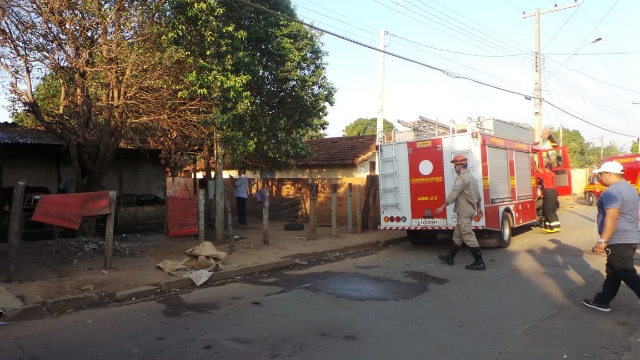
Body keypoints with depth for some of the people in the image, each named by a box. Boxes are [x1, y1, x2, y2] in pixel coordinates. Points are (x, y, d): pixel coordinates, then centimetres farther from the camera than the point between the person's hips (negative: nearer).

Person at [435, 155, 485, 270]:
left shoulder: (461, 178, -16)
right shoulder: (472, 178, 15)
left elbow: (453, 195, -20)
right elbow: (478, 195, 21)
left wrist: (442, 207, -15)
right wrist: (479, 208, 29)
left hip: (464, 213, -10)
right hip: (469, 211, 10)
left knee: (468, 237, -7)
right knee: (457, 235, 16)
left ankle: (479, 262, -4)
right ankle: (450, 257, 24)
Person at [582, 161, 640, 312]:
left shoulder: (612, 192, -19)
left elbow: (612, 217, -30)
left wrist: (602, 240, -31)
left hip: (619, 241, -11)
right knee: (613, 272, 16)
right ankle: (602, 301, 26)